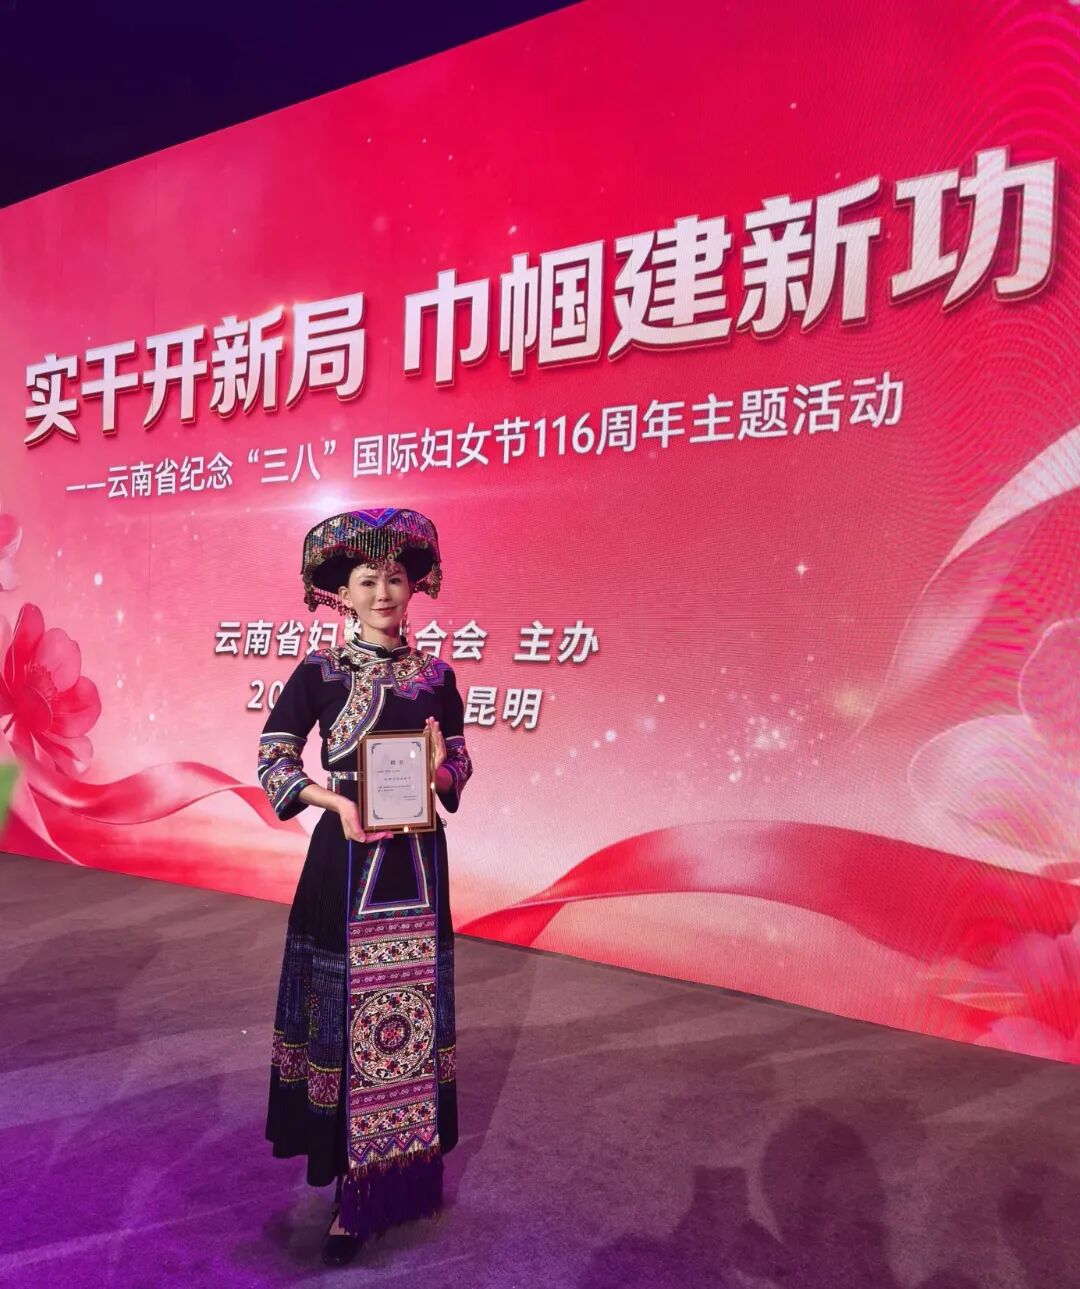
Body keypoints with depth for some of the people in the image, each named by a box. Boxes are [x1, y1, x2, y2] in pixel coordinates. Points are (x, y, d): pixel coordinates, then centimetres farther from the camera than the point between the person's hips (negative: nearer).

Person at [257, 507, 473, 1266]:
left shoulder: (436, 675, 5)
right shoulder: (319, 673, -4)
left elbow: (459, 768, 10)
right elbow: (272, 759, -5)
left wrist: (441, 768, -14)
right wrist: (338, 800, -19)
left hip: (418, 860, 3)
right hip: (347, 859, -3)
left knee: (414, 1001, 10)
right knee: (349, 1005, 4)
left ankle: (413, 1168, 27)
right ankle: (355, 1184, 19)